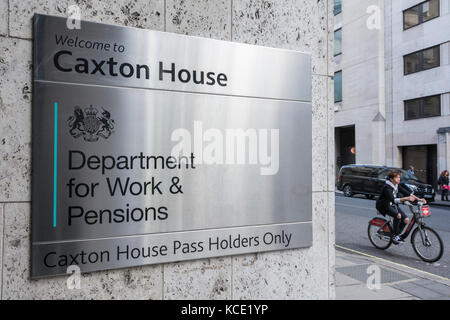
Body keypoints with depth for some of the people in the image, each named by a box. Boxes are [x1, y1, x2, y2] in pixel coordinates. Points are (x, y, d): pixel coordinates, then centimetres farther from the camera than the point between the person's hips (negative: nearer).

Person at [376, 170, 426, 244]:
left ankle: (398, 234, 13)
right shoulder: (387, 188, -24)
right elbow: (393, 200, -34)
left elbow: (407, 192, 2)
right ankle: (394, 236, -17)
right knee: (398, 215, -32)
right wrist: (406, 198, -43)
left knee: (406, 219, -9)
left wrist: (419, 199, -9)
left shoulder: (397, 186, 1)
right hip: (384, 205, -8)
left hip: (393, 205, 8)